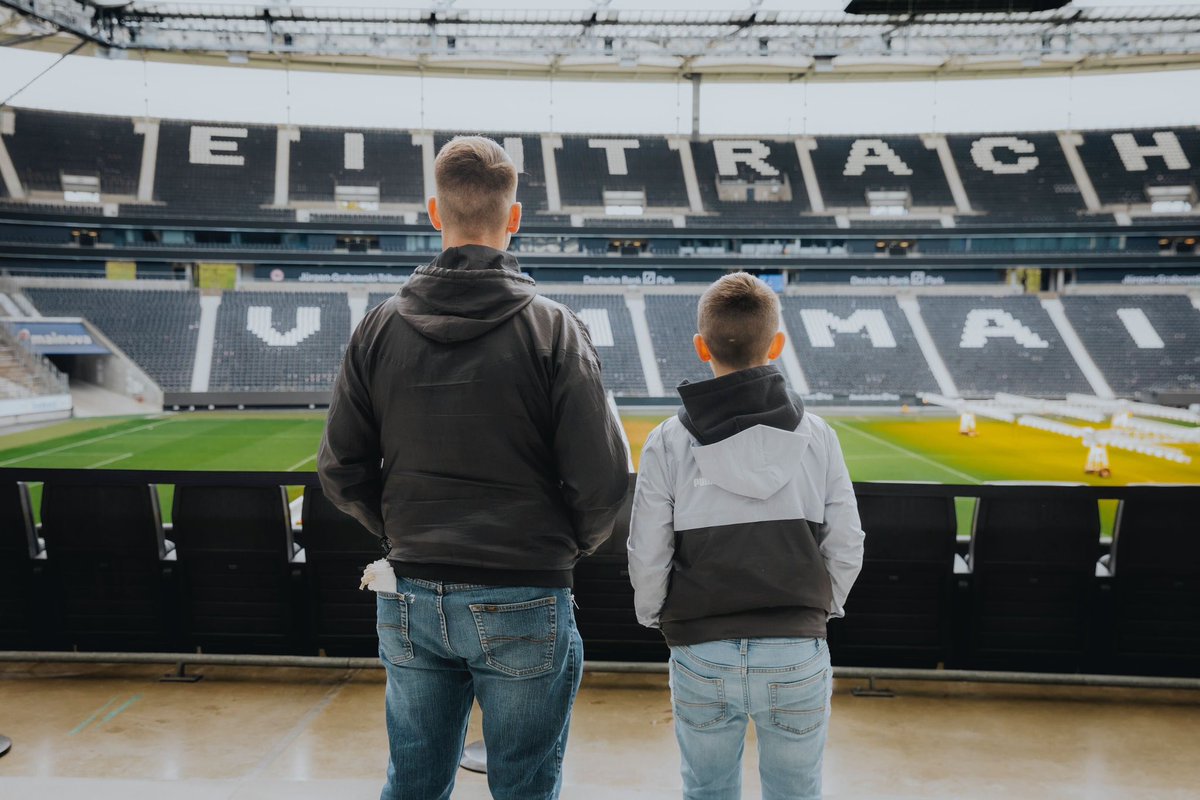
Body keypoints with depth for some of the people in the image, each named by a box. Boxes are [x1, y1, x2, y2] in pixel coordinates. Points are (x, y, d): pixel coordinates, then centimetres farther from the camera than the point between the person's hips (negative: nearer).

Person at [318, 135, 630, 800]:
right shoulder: (553, 330, -12)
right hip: (523, 606, -3)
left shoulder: (380, 328, -1)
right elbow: (602, 480, -14)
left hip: (410, 602, 4)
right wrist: (571, 545, 7)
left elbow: (341, 473, 2)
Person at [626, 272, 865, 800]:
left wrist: (653, 616, 14)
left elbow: (647, 557, -5)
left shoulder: (668, 442, -7)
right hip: (798, 654, 1)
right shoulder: (816, 436, -3)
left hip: (702, 655, 0)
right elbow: (846, 547, 1)